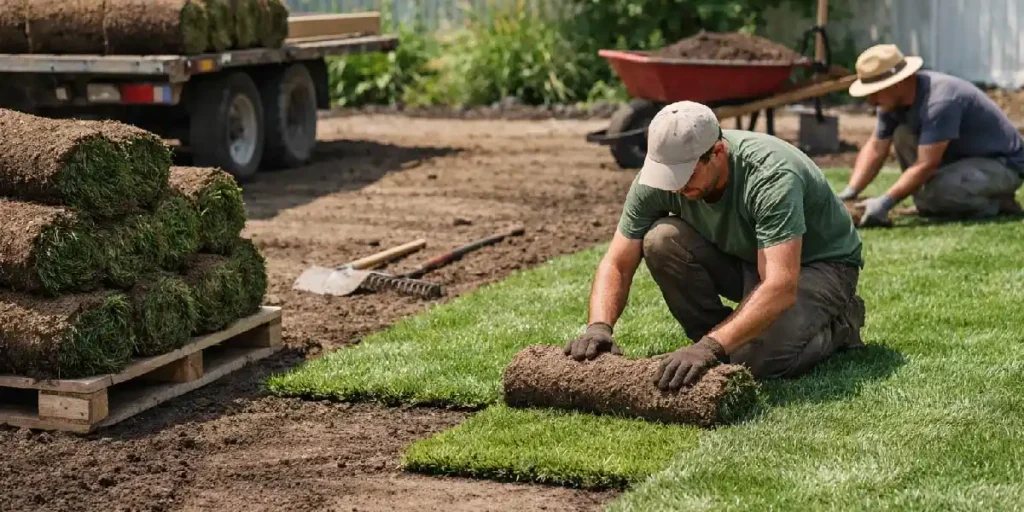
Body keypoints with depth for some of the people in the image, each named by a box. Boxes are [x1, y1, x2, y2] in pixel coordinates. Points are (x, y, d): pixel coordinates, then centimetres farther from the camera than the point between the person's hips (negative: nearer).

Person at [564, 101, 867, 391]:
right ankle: (721, 341, -3)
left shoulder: (771, 175, -37)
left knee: (758, 358, -31)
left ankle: (839, 324, 1)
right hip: (741, 257, 5)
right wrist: (599, 326, -34)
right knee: (661, 240, -22)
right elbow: (617, 264, -15)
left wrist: (708, 348, -53)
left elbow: (781, 287, -45)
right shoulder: (658, 173, -20)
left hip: (821, 262, -5)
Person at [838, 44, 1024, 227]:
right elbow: (875, 148, 1)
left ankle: (997, 203, -6)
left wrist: (885, 202, -33)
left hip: (1005, 165, -9)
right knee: (902, 135, -7)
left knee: (938, 189, -34)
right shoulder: (894, 101, -4)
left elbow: (925, 165, -33)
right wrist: (850, 192, -12)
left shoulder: (939, 101, -31)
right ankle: (930, 206, 0)